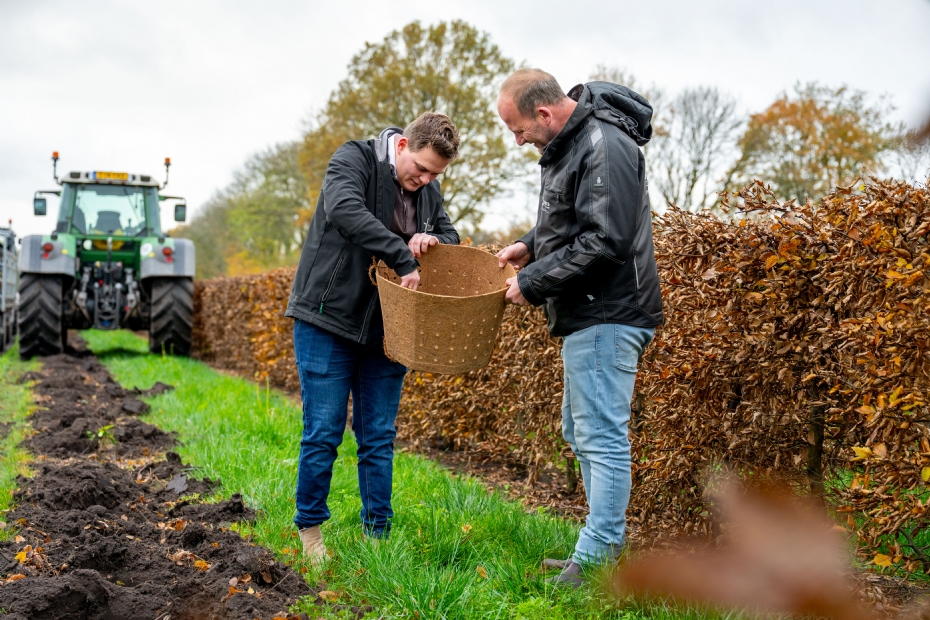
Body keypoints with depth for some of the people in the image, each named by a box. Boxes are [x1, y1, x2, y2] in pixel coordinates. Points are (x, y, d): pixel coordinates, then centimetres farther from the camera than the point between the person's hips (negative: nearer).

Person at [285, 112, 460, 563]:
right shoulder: (353, 160, -12)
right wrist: (404, 259, -35)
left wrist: (432, 241, -7)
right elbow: (346, 210, -32)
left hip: (385, 330, 5)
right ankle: (310, 529, 15)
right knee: (323, 433, -1)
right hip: (328, 322, -5)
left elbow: (451, 236, 18)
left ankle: (376, 534, 17)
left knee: (379, 438, 8)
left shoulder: (428, 189, 7)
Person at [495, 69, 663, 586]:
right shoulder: (569, 141, 13)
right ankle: (604, 544, 26)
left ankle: (597, 560, -3)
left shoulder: (605, 149, -19)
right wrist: (532, 245, 10)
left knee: (602, 437, -8)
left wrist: (533, 283, -18)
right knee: (581, 431, 17)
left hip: (607, 315, -11)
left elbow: (605, 242, -25)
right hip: (587, 314, 11)